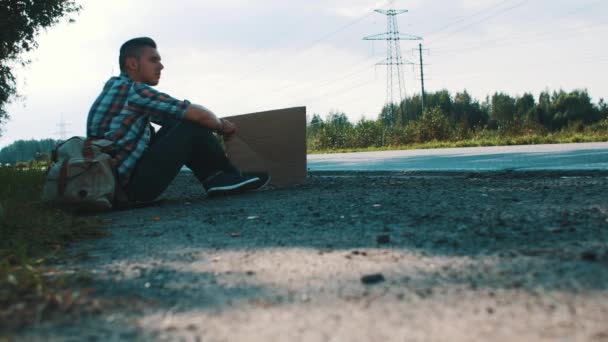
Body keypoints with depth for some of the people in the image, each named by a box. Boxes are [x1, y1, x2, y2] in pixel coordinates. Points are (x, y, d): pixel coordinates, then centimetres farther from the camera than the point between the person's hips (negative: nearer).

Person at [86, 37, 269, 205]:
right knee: (194, 125, -8)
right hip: (133, 183, -10)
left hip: (117, 181, 10)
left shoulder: (117, 87, 15)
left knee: (174, 123, 15)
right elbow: (199, 115, -16)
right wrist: (220, 126, 6)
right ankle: (229, 176, 11)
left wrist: (216, 123, 12)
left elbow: (173, 116, 19)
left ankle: (212, 178, 7)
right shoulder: (134, 90, -14)